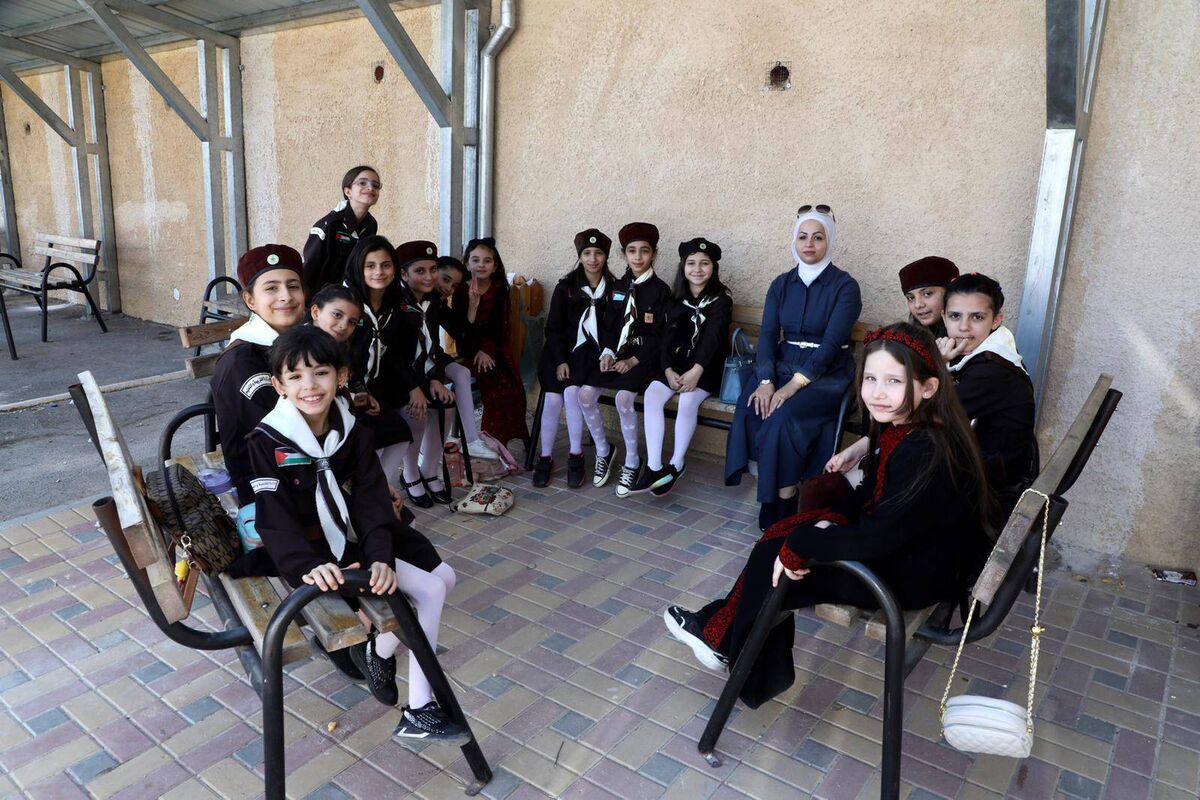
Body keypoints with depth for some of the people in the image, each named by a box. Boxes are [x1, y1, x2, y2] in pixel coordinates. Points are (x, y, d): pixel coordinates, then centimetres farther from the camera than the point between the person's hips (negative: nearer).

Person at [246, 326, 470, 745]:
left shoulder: (352, 430, -4)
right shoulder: (267, 442, -17)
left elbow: (372, 499, -12)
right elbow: (276, 521, -23)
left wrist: (381, 557, -27)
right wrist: (309, 567, -39)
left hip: (357, 535, 6)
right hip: (314, 550, -6)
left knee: (442, 577, 4)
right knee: (428, 589, -16)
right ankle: (378, 651, 7)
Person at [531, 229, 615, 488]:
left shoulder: (613, 289, 3)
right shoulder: (566, 286, 4)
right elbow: (553, 327, 2)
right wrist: (560, 360, -9)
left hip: (590, 352, -1)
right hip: (562, 350, 1)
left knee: (572, 392, -25)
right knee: (553, 398, -19)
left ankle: (575, 455, -10)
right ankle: (545, 457, -2)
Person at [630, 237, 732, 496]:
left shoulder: (720, 299, -2)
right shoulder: (676, 299, 12)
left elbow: (713, 337, -16)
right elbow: (666, 338, 5)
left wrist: (696, 371, -29)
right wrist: (668, 370, -12)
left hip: (708, 366, -4)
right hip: (677, 363, 4)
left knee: (688, 399, -32)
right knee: (652, 394, -24)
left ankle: (677, 464, -15)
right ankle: (653, 467, -26)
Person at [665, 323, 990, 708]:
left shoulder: (926, 453, -31)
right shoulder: (900, 426, -2)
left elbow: (881, 536, -32)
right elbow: (870, 489, 12)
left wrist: (800, 545, -24)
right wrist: (835, 518, -4)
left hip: (914, 574, -9)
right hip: (897, 541, 9)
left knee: (774, 562, -7)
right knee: (782, 533, 5)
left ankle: (723, 638, 17)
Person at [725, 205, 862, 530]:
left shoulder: (845, 286, -5)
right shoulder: (781, 284, 9)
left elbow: (832, 343, -15)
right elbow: (767, 335, 0)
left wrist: (794, 385, -24)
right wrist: (766, 380, -18)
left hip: (828, 374, -4)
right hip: (783, 367, 4)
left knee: (784, 416, -31)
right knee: (750, 410, -25)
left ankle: (785, 499, -14)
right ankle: (772, 493, -11)